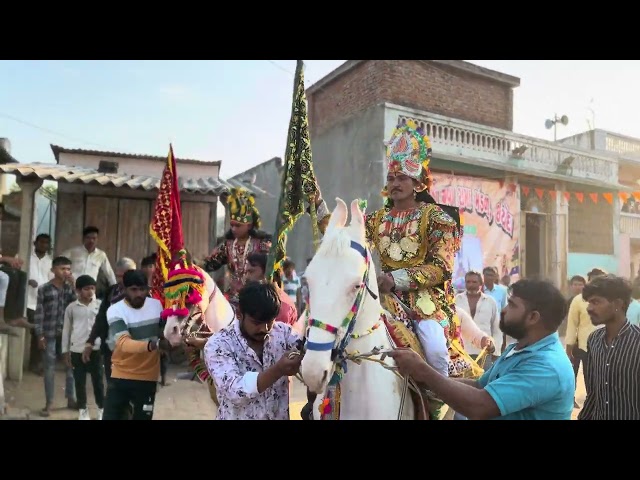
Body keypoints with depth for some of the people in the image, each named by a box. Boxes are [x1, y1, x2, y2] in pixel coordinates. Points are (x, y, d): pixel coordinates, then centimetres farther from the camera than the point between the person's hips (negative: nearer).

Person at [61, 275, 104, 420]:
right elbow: (66, 330, 7)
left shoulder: (100, 305, 0)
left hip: (96, 349, 0)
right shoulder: (71, 307, 1)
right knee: (80, 382, 9)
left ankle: (101, 408, 18)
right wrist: (66, 351, 7)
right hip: (77, 350, 1)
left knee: (98, 380, 6)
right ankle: (82, 409, 23)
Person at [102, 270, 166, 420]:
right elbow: (124, 343, -30)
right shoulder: (115, 310, -15)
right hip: (121, 377, -2)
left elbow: (164, 331, 14)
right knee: (110, 416, 3)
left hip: (148, 377, 3)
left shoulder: (157, 305, -2)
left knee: (142, 417, 11)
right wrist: (154, 344, -46)